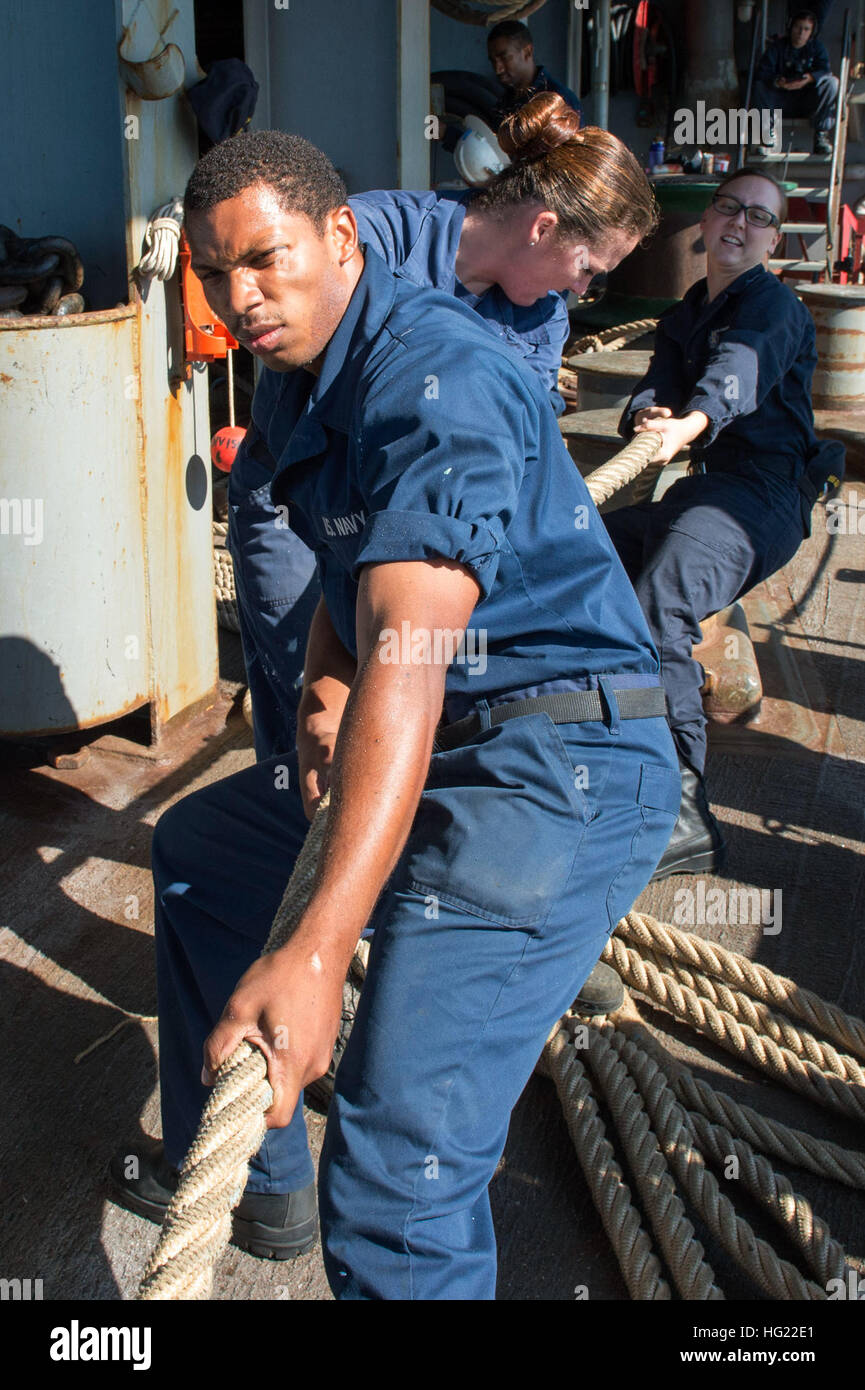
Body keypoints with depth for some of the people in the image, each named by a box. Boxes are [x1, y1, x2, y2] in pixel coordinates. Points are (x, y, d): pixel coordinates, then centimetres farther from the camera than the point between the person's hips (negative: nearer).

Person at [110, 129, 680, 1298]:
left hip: (556, 769, -10)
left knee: (399, 1157, -21)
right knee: (196, 847, 25)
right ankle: (249, 1175, 38)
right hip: (456, 748, 11)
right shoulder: (297, 378, 10)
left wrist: (316, 952, -41)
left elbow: (408, 660, -34)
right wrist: (324, 686, -1)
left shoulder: (434, 381, -22)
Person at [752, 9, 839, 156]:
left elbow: (824, 71, -14)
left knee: (832, 82, -27)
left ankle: (821, 132, -24)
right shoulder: (778, 46, 0)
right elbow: (762, 73, -14)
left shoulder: (816, 47, 3)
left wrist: (810, 78, -38)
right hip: (782, 102, 0)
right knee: (759, 86, -26)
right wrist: (777, 82, -36)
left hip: (808, 101, 0)